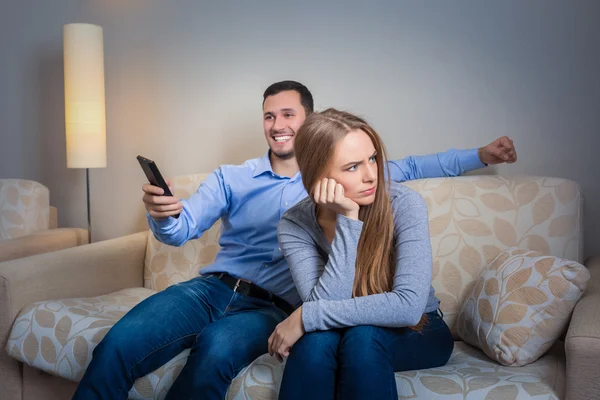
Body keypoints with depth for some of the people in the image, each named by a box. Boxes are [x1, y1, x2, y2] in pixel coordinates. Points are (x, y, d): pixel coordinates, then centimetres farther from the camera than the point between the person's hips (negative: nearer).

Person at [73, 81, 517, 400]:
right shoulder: (230, 177, 15)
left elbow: (407, 168, 22)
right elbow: (182, 230, 2)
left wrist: (479, 155, 21)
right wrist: (163, 214, -22)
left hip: (274, 306, -1)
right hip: (211, 287, 2)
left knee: (217, 348, -37)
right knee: (120, 343, -28)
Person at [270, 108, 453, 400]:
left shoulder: (405, 205, -22)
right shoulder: (294, 226, -15)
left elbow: (409, 306, -31)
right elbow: (326, 305, -26)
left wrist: (306, 317, -31)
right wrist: (347, 220, -31)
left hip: (417, 332, -1)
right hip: (341, 333, 1)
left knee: (363, 335, -32)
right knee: (316, 337, -31)